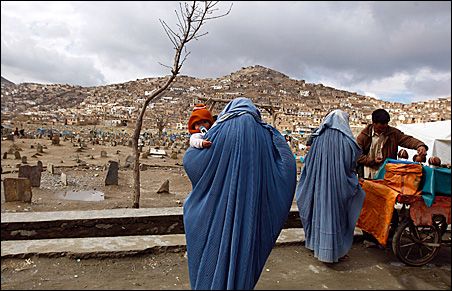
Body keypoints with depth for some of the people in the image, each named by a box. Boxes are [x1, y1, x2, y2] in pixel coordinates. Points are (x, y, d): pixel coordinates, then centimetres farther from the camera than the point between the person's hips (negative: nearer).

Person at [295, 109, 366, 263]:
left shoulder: (318, 138, -2)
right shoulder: (346, 141, -11)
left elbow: (308, 163, 3)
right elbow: (351, 166, -5)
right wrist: (354, 184, 13)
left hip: (319, 185, 3)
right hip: (339, 186, -3)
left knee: (321, 212, 16)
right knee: (337, 214, 9)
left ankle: (319, 246, 29)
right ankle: (337, 250, 21)